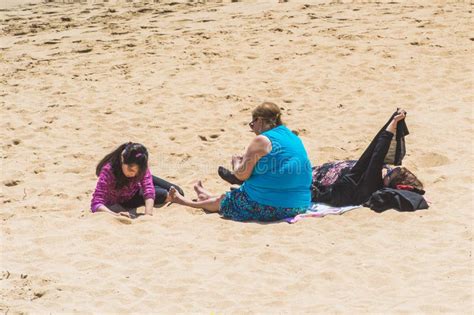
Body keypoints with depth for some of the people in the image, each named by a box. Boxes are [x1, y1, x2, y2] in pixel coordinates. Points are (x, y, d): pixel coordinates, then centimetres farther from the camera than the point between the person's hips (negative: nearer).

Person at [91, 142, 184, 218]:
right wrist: (115, 215, -64)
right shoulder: (108, 170, -40)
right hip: (120, 201, -3)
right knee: (161, 194, -21)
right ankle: (171, 197, 11)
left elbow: (149, 191, -42)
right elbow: (96, 203, -46)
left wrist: (148, 214, -59)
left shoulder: (141, 167, -31)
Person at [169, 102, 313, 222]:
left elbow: (242, 174, -9)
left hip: (268, 208, -7)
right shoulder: (294, 138, 10)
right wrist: (247, 160, 24)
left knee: (223, 201, 21)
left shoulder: (262, 140, -13)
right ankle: (209, 198, 58)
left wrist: (236, 162, 12)